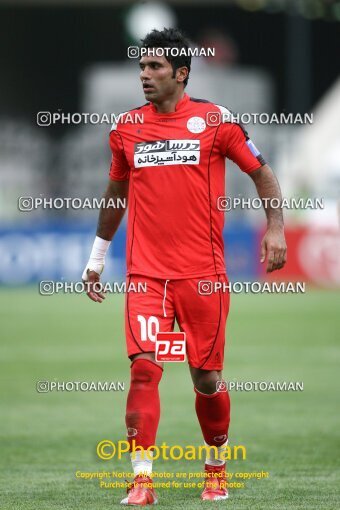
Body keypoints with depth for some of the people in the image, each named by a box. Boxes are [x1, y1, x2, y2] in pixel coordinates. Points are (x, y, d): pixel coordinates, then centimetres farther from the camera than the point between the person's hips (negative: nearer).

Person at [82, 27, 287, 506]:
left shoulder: (214, 119, -1)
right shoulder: (126, 128, 8)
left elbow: (261, 172, 7)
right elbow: (116, 192, 21)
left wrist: (275, 228, -5)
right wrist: (97, 257, 24)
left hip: (203, 275, -1)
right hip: (146, 273, 2)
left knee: (207, 378, 4)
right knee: (144, 368, -14)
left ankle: (217, 466, 28)